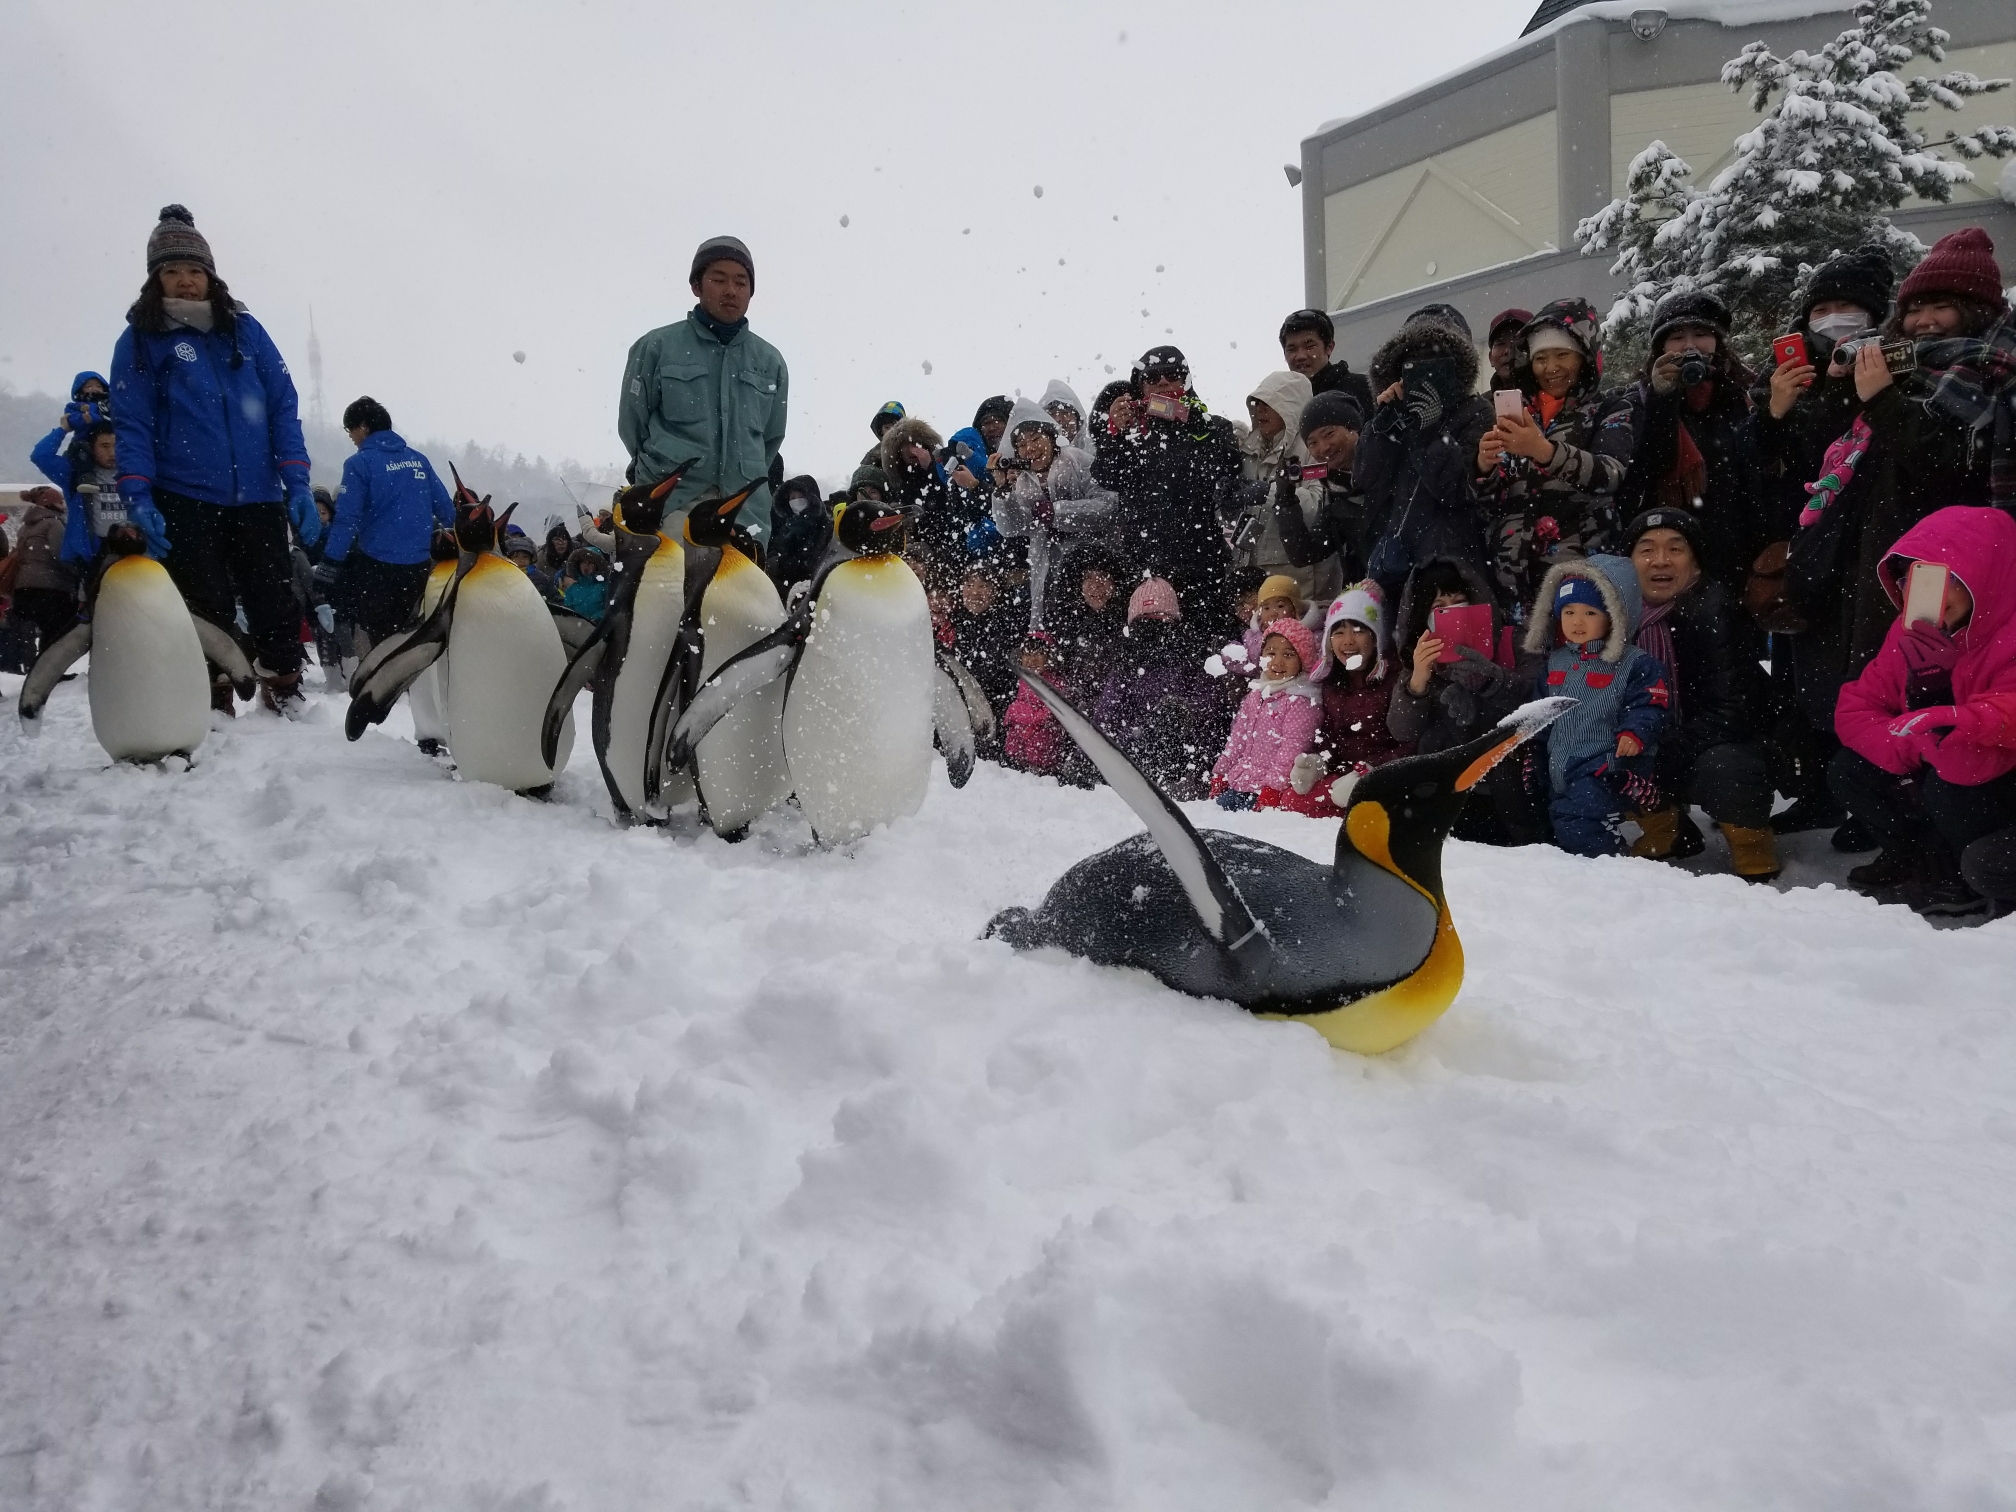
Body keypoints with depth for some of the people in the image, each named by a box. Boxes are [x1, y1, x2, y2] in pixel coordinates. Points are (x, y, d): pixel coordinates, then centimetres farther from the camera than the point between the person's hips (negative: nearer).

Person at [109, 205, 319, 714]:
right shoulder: (140, 338, 3)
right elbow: (132, 425, -1)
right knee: (207, 610, -1)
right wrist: (138, 499, -13)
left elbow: (282, 405, 6)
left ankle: (284, 691, 20)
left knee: (275, 601, 4)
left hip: (258, 498, 2)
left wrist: (297, 485, -3)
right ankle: (213, 706, 9)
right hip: (184, 501, -2)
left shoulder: (244, 328, 8)